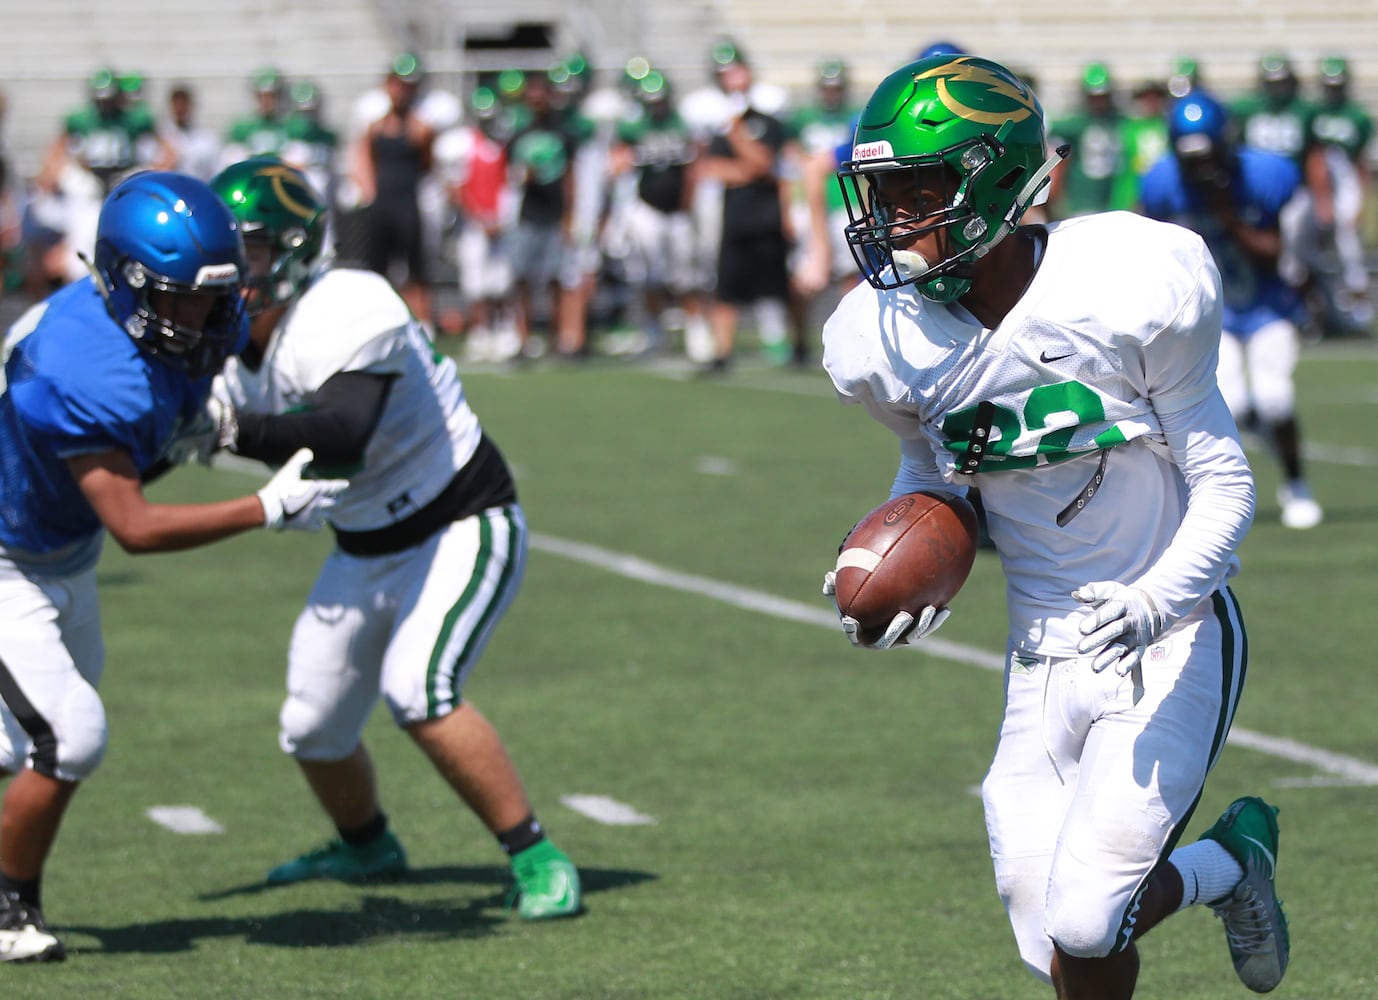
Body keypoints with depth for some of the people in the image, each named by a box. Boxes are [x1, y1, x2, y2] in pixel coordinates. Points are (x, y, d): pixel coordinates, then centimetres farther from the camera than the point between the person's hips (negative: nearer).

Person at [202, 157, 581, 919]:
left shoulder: (344, 314, -29)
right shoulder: (237, 346, -2)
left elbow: (344, 437, -43)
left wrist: (230, 429, -43)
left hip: (465, 529, -8)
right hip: (367, 551, 9)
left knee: (416, 690, -28)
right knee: (314, 728, 11)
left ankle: (537, 861, -17)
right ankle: (366, 846, 43)